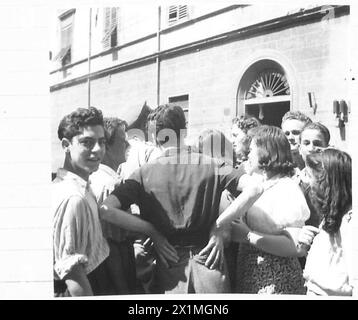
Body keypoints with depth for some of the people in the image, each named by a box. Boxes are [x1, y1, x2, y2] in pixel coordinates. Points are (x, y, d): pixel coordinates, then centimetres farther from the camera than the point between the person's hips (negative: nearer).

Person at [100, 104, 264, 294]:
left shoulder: (145, 173, -3)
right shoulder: (210, 165, -1)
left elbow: (105, 210, -13)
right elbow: (254, 188, -9)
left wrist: (151, 231, -5)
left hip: (170, 265, 0)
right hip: (208, 260, 0)